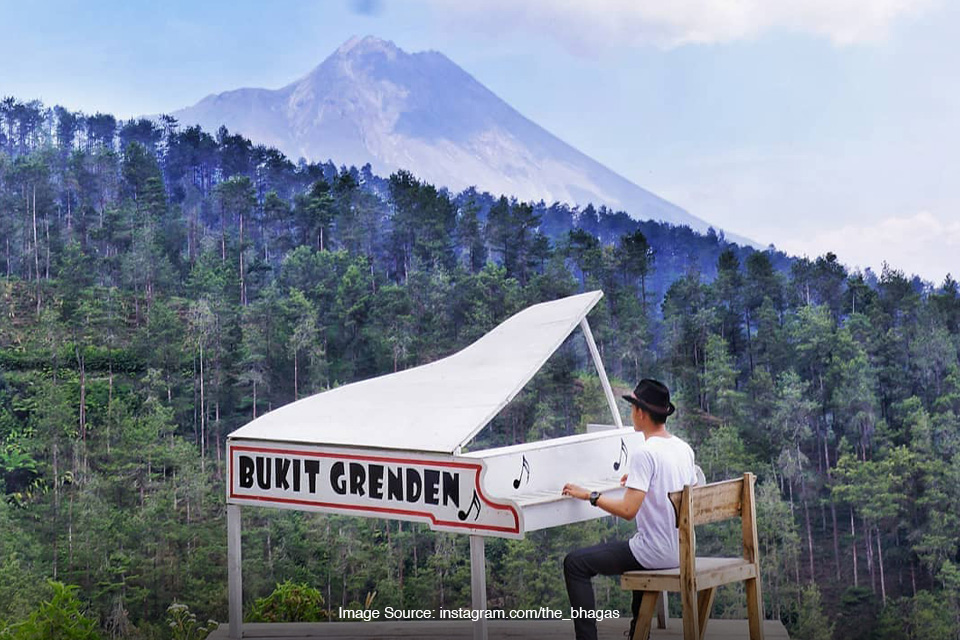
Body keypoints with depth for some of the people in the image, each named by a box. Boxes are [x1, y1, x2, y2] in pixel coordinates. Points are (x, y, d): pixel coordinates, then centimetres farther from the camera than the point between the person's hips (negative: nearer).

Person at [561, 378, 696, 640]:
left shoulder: (644, 454, -20)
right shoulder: (684, 449, 6)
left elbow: (628, 510, -26)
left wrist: (589, 495, -13)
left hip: (657, 554, -9)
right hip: (683, 550, 9)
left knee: (574, 564, -2)